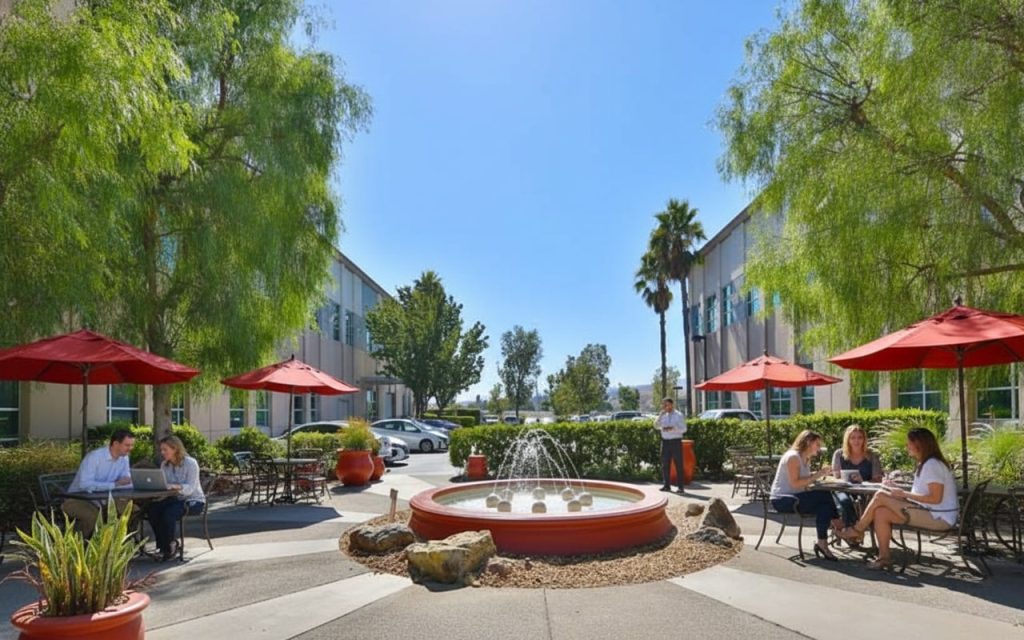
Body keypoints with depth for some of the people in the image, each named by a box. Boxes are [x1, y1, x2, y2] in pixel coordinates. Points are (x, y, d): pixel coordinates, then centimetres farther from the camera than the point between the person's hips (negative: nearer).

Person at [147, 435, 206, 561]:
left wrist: (176, 486, -42)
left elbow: (190, 488, -24)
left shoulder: (190, 463, -13)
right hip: (175, 499, 6)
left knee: (169, 512, -32)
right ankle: (164, 546, -8)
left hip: (194, 500, -6)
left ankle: (169, 546, -8)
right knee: (152, 509, -22)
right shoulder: (164, 465, 8)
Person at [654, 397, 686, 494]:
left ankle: (680, 486, 2)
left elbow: (684, 429, -7)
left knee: (678, 464, -1)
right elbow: (656, 426, 1)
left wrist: (672, 428, -20)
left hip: (676, 441, -4)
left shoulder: (678, 415, -2)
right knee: (665, 464, 5)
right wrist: (661, 414, -6)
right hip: (665, 441, 4)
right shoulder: (663, 415, 11)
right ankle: (666, 485, 13)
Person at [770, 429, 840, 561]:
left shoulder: (805, 459, 17)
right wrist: (815, 476, -17)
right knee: (824, 496, -23)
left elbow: (805, 483, 11)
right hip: (782, 500, -9)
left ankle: (822, 543, -16)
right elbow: (795, 483, -20)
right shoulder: (793, 457, -12)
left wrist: (820, 475, 1)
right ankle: (839, 526, -9)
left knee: (824, 505, -16)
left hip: (795, 498, 9)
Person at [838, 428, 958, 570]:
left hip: (938, 518, -9)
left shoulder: (933, 465, -14)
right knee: (881, 513, -8)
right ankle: (884, 557, -5)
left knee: (880, 496, -15)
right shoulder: (925, 464, 17)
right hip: (928, 512, 9)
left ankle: (857, 530, 4)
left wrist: (905, 494, -15)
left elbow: (935, 498, -21)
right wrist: (902, 492, 1)